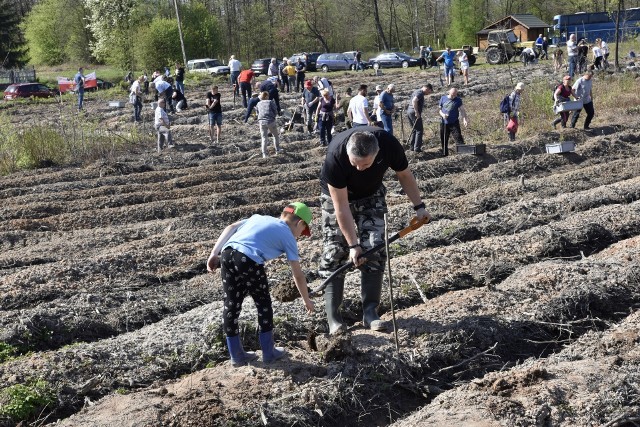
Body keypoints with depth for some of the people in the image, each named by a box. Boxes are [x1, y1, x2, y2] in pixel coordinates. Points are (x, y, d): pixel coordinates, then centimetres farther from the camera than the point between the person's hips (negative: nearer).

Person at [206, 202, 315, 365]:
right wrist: (306, 300, 32)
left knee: (231, 305, 16)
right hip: (249, 261, -5)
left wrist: (214, 254, 14)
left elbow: (230, 228, 18)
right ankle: (269, 352, 27)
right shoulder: (288, 237, 17)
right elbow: (298, 275, 20)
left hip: (227, 255, 5)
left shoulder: (259, 217, 31)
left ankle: (237, 355, 29)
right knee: (263, 304, 17)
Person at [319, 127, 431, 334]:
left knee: (374, 250, -8)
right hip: (337, 197, -2)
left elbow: (404, 174, -8)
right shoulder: (335, 156, -39)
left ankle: (370, 311, -1)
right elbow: (341, 207, -30)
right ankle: (333, 315, -3)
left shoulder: (389, 145, -32)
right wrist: (353, 244, -27)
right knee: (335, 252, -9)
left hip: (371, 196, 3)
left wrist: (419, 206, -5)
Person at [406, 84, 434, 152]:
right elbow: (414, 101, -27)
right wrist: (416, 112, -25)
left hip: (409, 111, 10)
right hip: (414, 113, -10)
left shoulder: (416, 91, 19)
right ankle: (417, 148, -3)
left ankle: (412, 146, 18)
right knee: (419, 130, -1)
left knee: (414, 130, 17)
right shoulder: (420, 93, -11)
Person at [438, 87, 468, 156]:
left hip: (454, 123, -2)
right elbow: (439, 109, 11)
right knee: (443, 140, 9)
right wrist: (442, 114, -11)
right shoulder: (443, 98, 5)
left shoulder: (458, 100, -1)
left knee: (459, 139, -12)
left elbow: (462, 110, -6)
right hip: (444, 123, 2)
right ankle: (445, 155, 21)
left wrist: (464, 119, -22)